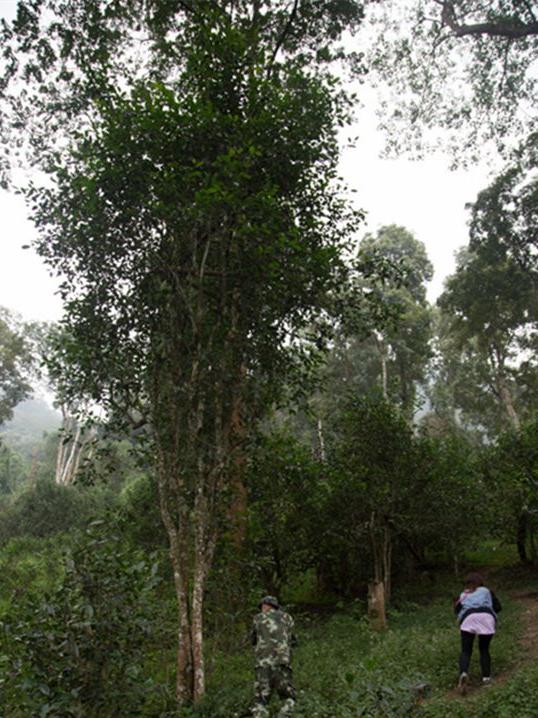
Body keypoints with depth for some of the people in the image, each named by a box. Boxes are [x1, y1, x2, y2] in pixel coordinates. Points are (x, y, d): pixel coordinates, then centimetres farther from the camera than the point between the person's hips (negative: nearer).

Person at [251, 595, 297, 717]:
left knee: (260, 701, 8)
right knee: (288, 699, 14)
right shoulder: (286, 617, 16)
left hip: (263, 664, 0)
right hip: (282, 663, 0)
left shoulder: (258, 618, 14)